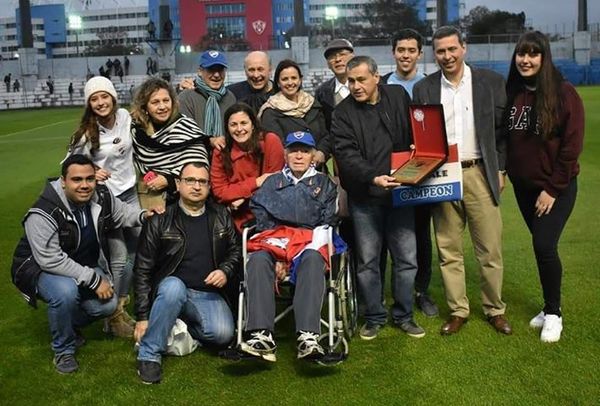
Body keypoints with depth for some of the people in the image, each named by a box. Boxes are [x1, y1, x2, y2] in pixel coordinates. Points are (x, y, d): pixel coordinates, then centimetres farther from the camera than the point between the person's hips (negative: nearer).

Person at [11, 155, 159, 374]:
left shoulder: (102, 197, -12)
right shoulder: (43, 214, -30)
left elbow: (122, 213, 9)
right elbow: (51, 260, -32)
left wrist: (143, 215, -14)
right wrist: (93, 280, -31)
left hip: (85, 266, 6)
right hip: (41, 268, -6)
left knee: (107, 304, -12)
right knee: (66, 292, -36)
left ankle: (70, 325, 22)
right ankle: (63, 350, -8)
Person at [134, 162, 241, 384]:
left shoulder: (221, 216, 6)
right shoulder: (160, 222, -2)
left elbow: (236, 249, 17)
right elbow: (143, 270, -1)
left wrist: (226, 271, -6)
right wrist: (143, 317, -6)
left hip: (209, 294, 2)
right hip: (173, 292, -2)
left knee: (222, 334, -27)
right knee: (174, 286, -38)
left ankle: (184, 324, 8)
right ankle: (149, 355, -23)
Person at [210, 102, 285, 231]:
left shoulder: (270, 141, -8)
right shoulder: (221, 152, -1)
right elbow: (219, 191, -5)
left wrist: (244, 198, -11)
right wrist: (255, 183, -14)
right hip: (241, 221, 1)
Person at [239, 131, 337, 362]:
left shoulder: (324, 184, 21)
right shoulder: (271, 183, 23)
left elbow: (327, 224, 8)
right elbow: (262, 224, 11)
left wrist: (292, 259, -7)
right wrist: (278, 258, -8)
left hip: (310, 244, -1)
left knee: (313, 259, -37)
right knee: (258, 260, -33)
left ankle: (308, 337, -49)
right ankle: (262, 335, -44)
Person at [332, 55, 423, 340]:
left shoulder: (399, 97, 5)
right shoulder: (342, 113, -3)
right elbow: (346, 156, -14)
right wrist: (373, 178, -28)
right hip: (364, 197, -2)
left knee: (406, 258, 7)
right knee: (367, 261, 6)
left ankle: (403, 315, 24)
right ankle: (374, 317, 22)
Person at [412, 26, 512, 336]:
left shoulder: (490, 82, 3)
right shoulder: (423, 88, 6)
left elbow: (502, 129, 5)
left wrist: (501, 169, 2)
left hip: (479, 174, -1)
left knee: (490, 249, 4)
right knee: (448, 251, 7)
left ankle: (495, 310, 20)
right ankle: (458, 311, 20)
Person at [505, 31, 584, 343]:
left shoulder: (564, 93, -12)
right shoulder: (512, 93, 1)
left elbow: (572, 146, -13)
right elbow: (506, 139, 8)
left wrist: (552, 188, -14)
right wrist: (504, 172, -1)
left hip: (556, 187, -4)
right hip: (524, 186, 4)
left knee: (544, 246, -10)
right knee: (542, 247, 11)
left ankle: (553, 313, 10)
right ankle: (551, 308, 27)